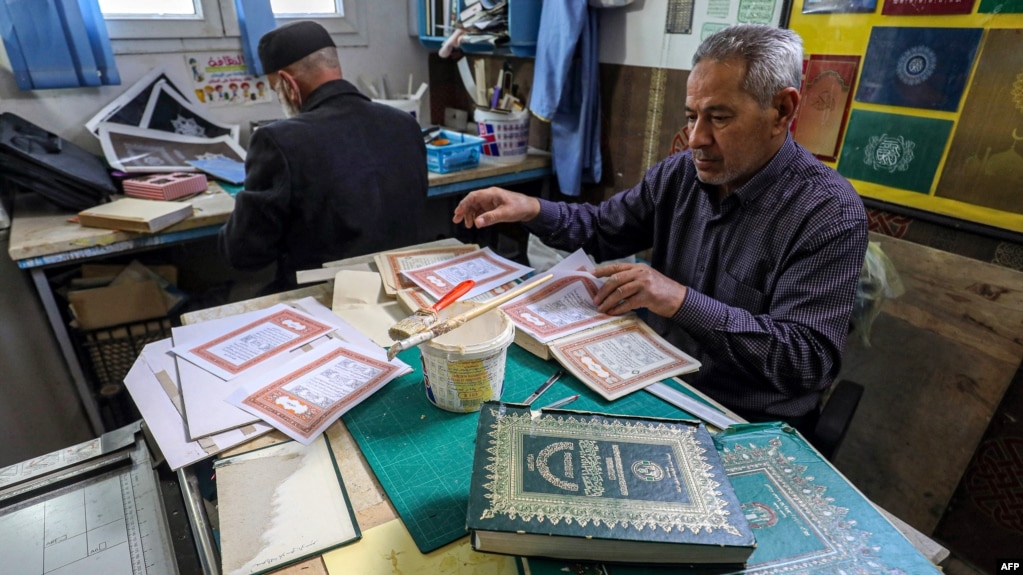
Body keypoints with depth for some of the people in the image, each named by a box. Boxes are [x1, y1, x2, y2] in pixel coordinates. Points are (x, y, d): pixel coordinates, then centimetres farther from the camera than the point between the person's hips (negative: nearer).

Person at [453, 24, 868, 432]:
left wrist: (684, 302, -31)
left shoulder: (830, 216, -17)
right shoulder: (680, 174, -1)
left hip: (746, 426, -5)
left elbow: (810, 360, -23)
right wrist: (532, 209, -9)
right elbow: (602, 230, 9)